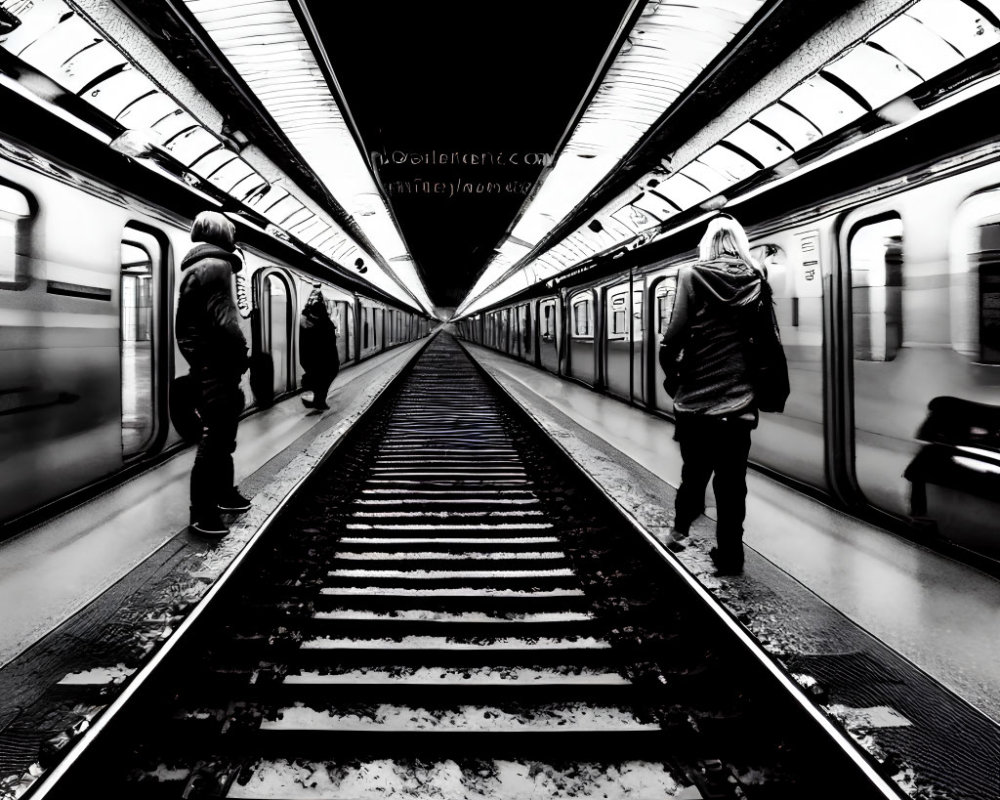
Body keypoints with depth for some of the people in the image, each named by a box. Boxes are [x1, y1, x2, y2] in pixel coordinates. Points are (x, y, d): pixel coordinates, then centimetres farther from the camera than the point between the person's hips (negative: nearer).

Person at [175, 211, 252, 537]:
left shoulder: (193, 268, 20)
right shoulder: (216, 266, -11)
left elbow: (183, 322, 19)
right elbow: (223, 319, -21)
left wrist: (194, 355, 18)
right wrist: (242, 353, -11)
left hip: (203, 363, 10)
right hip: (217, 365, -10)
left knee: (221, 433, 18)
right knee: (215, 436, -7)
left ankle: (224, 492, 30)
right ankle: (202, 512, -3)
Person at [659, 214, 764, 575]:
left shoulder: (692, 276, -4)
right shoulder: (756, 280, 4)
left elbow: (675, 334, -11)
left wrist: (668, 366, 7)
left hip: (698, 399, -1)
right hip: (740, 400, 2)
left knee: (694, 472, 16)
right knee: (732, 481, 8)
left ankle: (680, 529, 28)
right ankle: (729, 555, 15)